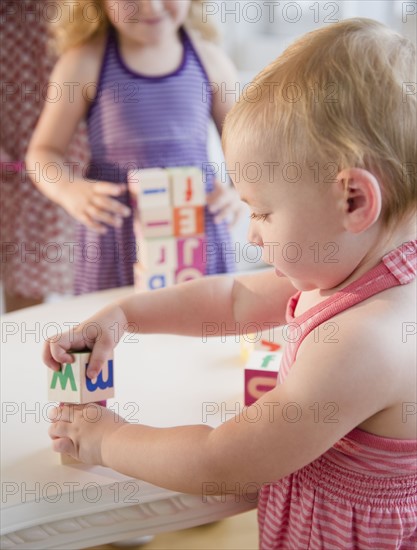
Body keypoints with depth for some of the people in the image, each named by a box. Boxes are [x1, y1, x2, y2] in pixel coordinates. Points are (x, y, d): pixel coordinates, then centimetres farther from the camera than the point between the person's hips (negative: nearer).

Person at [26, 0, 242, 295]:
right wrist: (71, 190, -18)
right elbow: (44, 151, 2)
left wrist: (238, 190, -9)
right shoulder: (85, 62, -2)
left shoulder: (210, 60, 3)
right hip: (114, 226, -1)